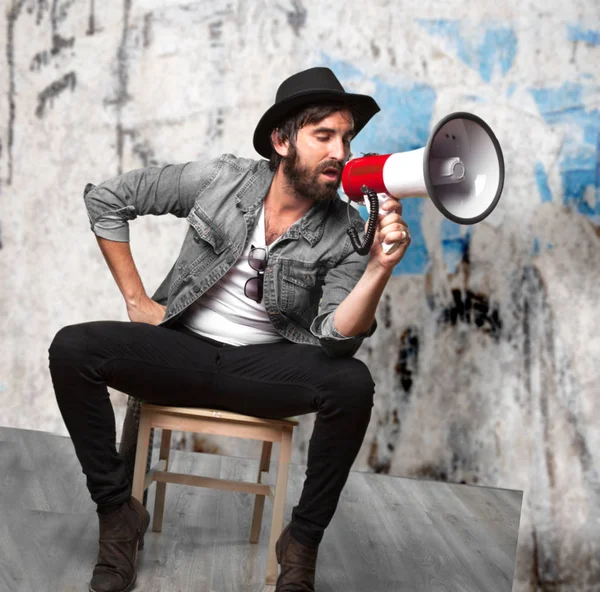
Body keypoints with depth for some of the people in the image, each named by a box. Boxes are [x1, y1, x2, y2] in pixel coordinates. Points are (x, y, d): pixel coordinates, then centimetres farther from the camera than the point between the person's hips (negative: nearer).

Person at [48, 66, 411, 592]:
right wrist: (135, 298, 0)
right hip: (183, 350, 1)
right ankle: (119, 511, -7)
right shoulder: (221, 181, -7)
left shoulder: (345, 234, -7)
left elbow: (335, 339, -20)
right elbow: (106, 199, 3)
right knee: (71, 348, -25)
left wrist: (380, 267, -36)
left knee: (353, 384, -31)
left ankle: (302, 543, -10)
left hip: (264, 368, 0)